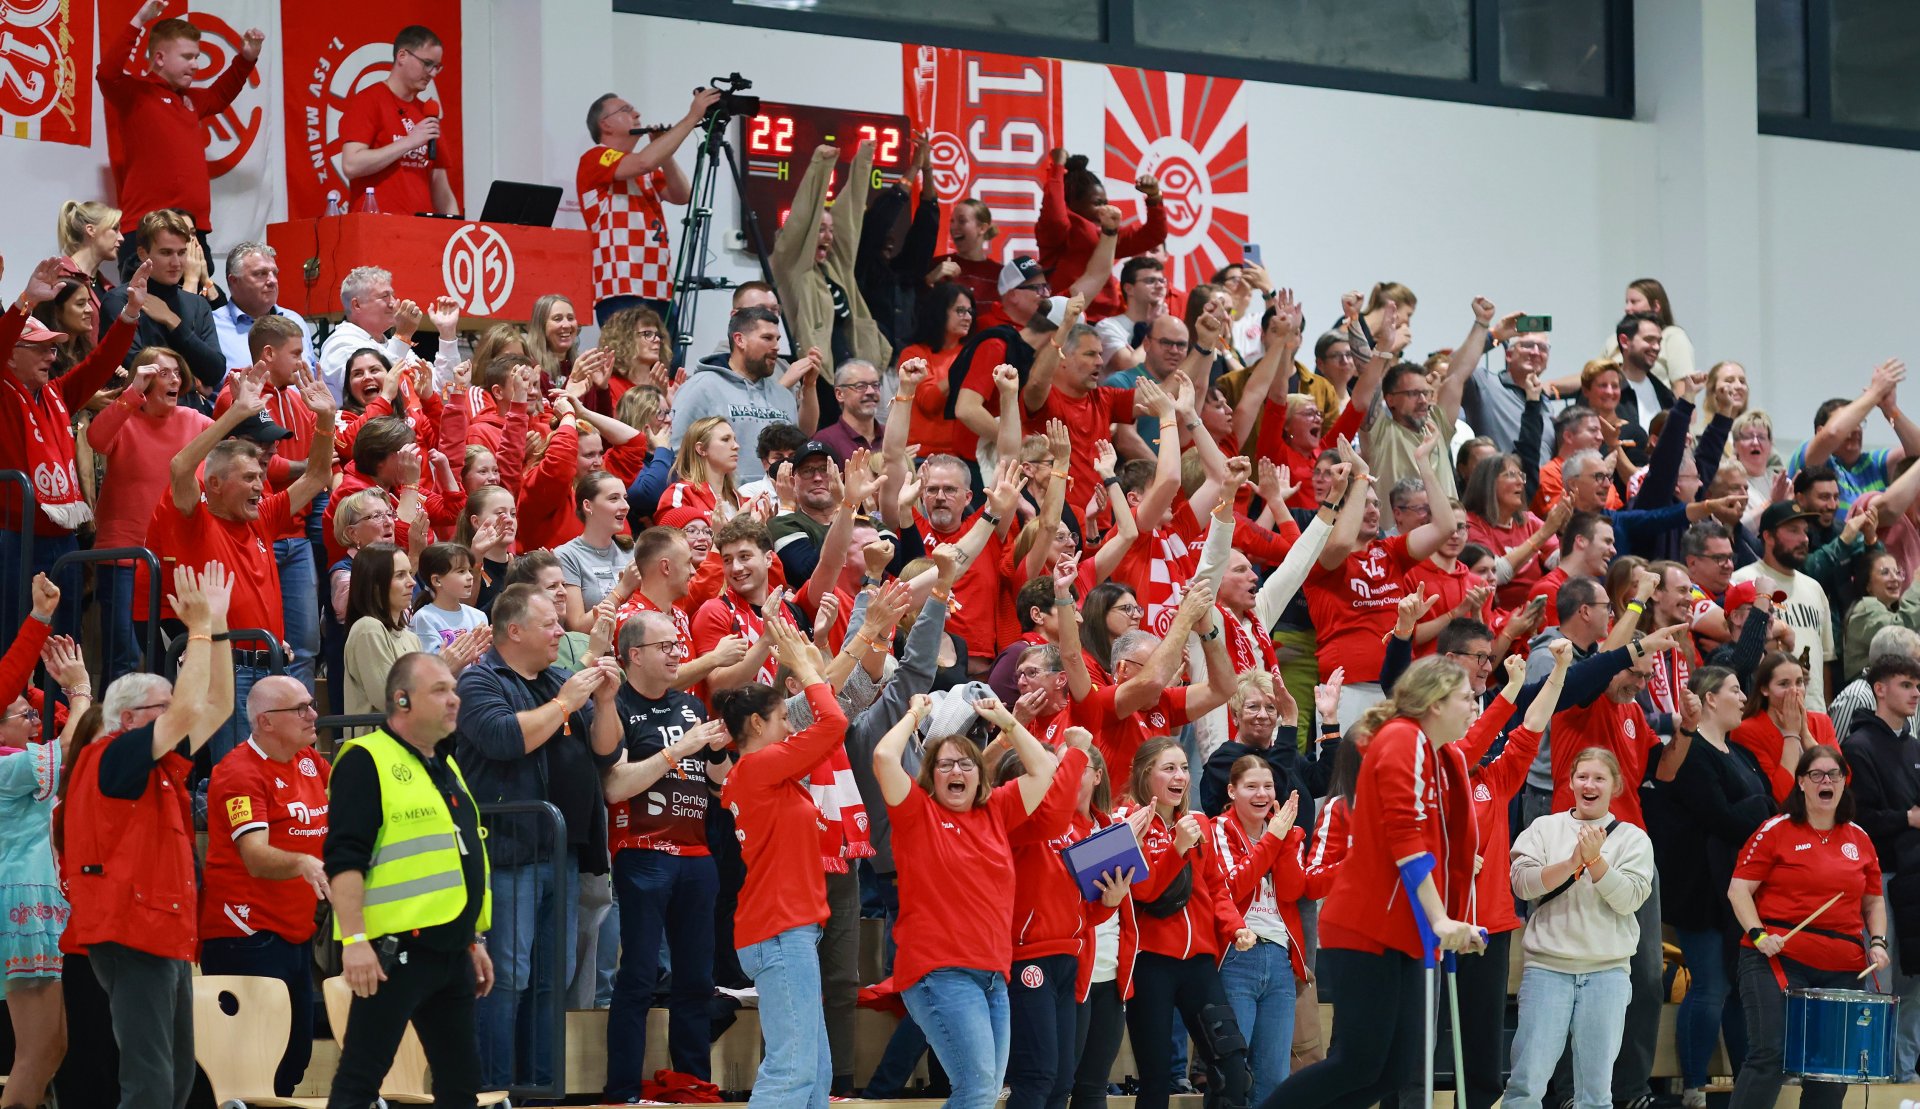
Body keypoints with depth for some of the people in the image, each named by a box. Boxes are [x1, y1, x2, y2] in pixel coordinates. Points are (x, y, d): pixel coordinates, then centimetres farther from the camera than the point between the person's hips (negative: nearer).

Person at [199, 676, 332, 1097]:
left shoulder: (310, 763, 10)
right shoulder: (240, 772, -14)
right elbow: (256, 857, -26)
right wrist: (302, 864, -43)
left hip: (296, 934, 9)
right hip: (248, 938, -9)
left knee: (296, 1054, 10)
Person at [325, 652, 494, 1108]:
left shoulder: (446, 766, 19)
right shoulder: (366, 761, -9)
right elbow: (344, 859, -17)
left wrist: (476, 940, 23)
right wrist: (354, 939, -24)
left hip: (450, 951, 9)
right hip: (393, 950, -9)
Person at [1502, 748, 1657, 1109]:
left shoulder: (1633, 839, 7)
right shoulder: (1544, 828, 9)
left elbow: (1628, 900, -4)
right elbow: (1522, 882, -4)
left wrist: (1595, 860, -15)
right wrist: (1572, 863, -15)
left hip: (1607, 971, 0)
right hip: (1547, 967, 0)